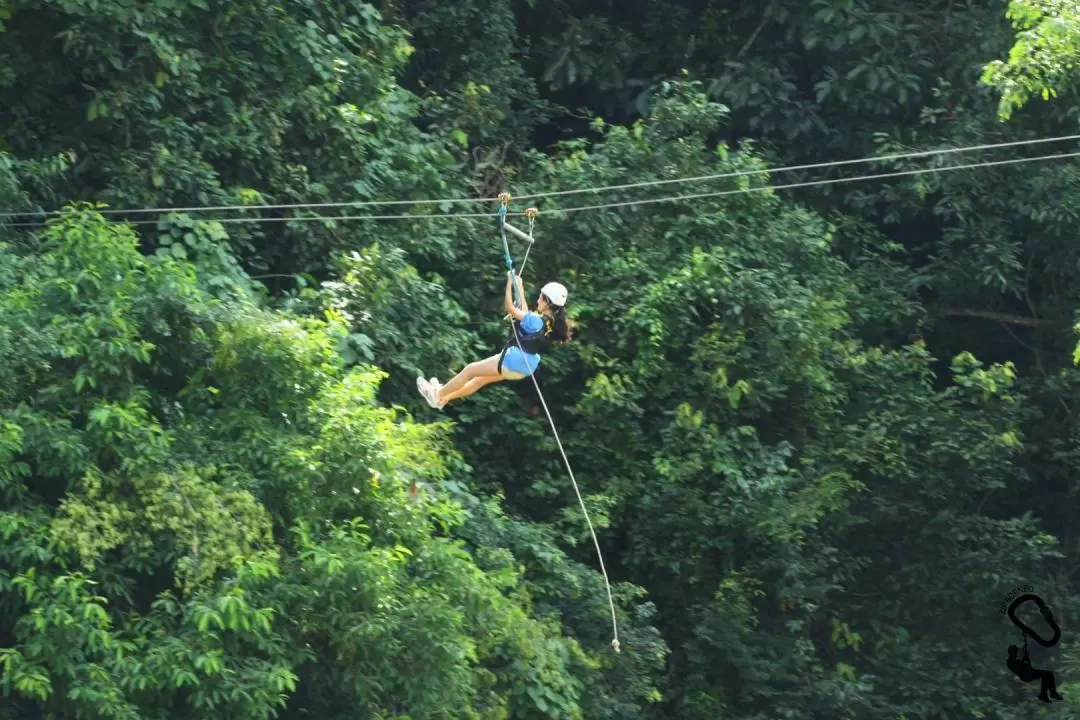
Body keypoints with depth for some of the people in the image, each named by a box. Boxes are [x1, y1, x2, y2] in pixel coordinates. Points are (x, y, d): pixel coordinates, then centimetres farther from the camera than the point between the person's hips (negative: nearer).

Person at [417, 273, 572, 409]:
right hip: (525, 366, 9)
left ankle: (437, 395, 20)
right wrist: (519, 288, 24)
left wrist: (510, 282, -12)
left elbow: (510, 308, -20)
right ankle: (443, 398, 36)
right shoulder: (550, 321, 1)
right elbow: (525, 315, 19)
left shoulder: (537, 321, -24)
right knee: (481, 379, 25)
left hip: (513, 361, -9)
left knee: (470, 370, 7)